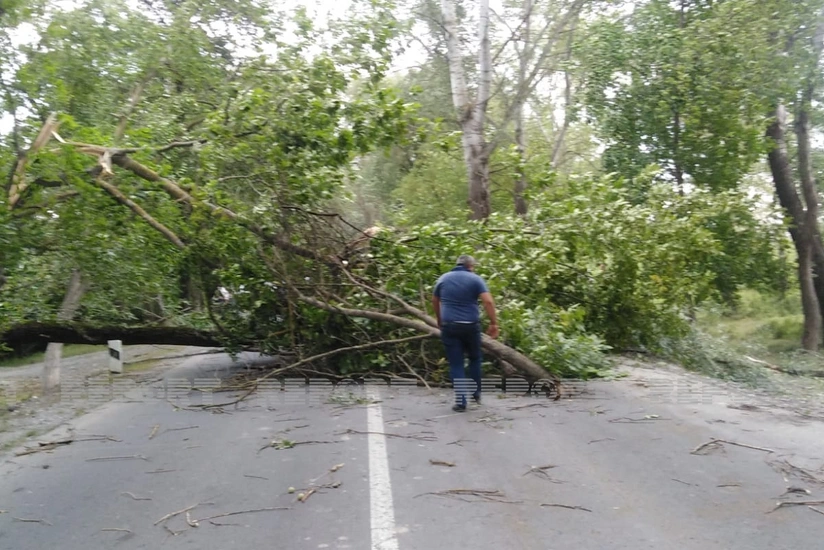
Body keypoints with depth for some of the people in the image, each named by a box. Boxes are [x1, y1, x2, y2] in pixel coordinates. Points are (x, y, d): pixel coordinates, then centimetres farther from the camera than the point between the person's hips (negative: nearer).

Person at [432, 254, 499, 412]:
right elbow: (488, 301, -14)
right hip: (471, 325, -1)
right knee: (475, 358, 20)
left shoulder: (443, 278, 9)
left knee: (456, 364, 4)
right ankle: (476, 393, 28)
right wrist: (494, 323, -9)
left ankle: (460, 402, 1)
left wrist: (439, 320, 34)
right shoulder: (475, 279, -2)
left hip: (449, 326, 1)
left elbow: (435, 301, 21)